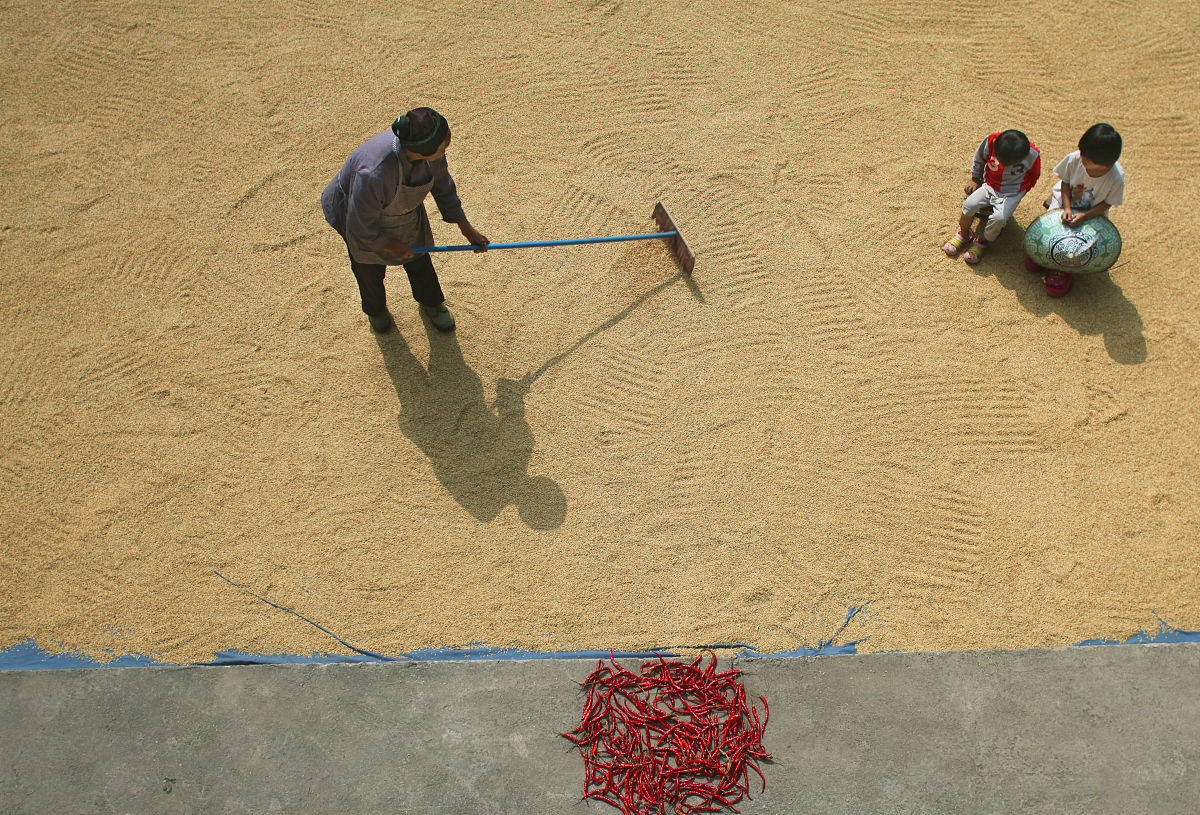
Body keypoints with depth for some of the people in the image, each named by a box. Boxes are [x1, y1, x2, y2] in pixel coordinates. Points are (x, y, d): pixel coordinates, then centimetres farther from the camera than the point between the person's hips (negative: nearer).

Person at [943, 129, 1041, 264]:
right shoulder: (990, 142, -22)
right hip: (989, 185, 2)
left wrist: (1019, 192, 3)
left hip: (1011, 193, -2)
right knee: (970, 204, -24)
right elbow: (978, 161, 3)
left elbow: (1033, 177, 1)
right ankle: (964, 234, 4)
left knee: (999, 218, -28)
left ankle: (982, 241, 3)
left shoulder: (1032, 156, -23)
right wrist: (975, 180, 10)